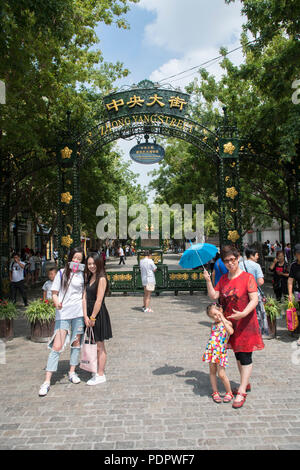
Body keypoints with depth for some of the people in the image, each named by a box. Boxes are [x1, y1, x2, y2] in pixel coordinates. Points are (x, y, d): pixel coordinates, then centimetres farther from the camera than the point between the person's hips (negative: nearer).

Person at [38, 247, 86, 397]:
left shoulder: (82, 275, 6)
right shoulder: (61, 273, 1)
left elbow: (84, 294, 11)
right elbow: (54, 293, 0)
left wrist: (85, 313, 3)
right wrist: (56, 303, -20)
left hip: (78, 313, 3)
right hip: (63, 313, -2)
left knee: (76, 343, 12)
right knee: (57, 347, -6)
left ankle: (72, 372, 30)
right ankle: (47, 382, 0)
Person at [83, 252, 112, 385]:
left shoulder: (101, 279, -14)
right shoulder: (89, 278, 10)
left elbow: (99, 301, -17)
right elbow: (85, 298, 3)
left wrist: (92, 317, -13)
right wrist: (86, 316, -6)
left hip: (99, 314, -8)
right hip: (89, 314, 8)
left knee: (99, 346, 3)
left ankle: (101, 375, 15)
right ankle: (97, 372, 29)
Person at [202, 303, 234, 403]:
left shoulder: (227, 323, -7)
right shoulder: (213, 325, 9)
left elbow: (231, 331, -30)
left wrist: (223, 319, -26)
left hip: (221, 352, -5)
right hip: (211, 351, 5)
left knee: (221, 374, -4)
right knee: (212, 372, 11)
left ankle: (229, 393, 17)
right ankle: (215, 392, 25)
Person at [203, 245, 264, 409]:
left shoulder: (247, 277, -12)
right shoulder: (223, 279, 6)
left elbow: (254, 300, -18)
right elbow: (214, 296, 3)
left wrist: (243, 313, -31)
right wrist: (208, 281, -8)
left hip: (245, 322, -6)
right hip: (230, 323, 6)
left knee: (245, 357, -1)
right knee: (238, 355, 17)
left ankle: (242, 392, 6)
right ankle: (246, 384, 34)